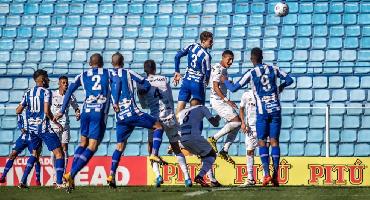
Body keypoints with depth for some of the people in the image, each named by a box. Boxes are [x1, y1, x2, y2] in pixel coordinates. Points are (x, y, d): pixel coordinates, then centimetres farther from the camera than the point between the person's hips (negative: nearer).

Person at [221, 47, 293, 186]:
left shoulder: (251, 74, -4)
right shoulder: (273, 69, 6)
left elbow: (234, 88, -2)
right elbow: (289, 79, 16)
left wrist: (225, 81, 19)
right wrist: (281, 87, 36)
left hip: (262, 111, -3)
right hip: (276, 110, 3)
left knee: (262, 142, 3)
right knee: (274, 141, 4)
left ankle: (267, 174, -13)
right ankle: (275, 176, -2)